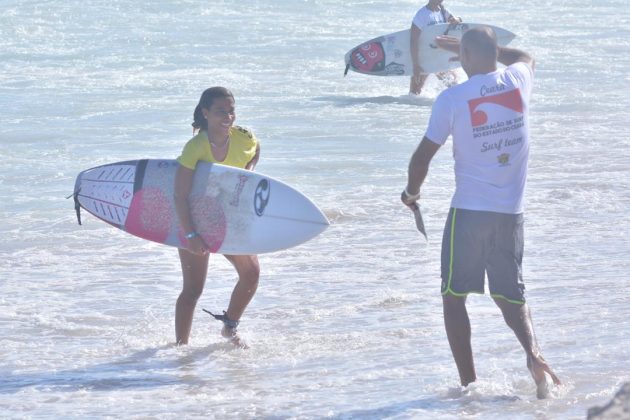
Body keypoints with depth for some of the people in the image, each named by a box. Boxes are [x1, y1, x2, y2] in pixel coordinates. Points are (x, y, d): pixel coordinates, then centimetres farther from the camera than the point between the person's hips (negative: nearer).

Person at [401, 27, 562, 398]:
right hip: (511, 212, 4)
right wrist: (481, 48, 35)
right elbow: (526, 57, 27)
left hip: (469, 212, -4)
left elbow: (423, 156, -4)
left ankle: (469, 382, 2)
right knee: (510, 295, 14)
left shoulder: (452, 99, -11)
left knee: (454, 297, 9)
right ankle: (533, 351, -14)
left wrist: (412, 192, 15)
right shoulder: (518, 81, 0)